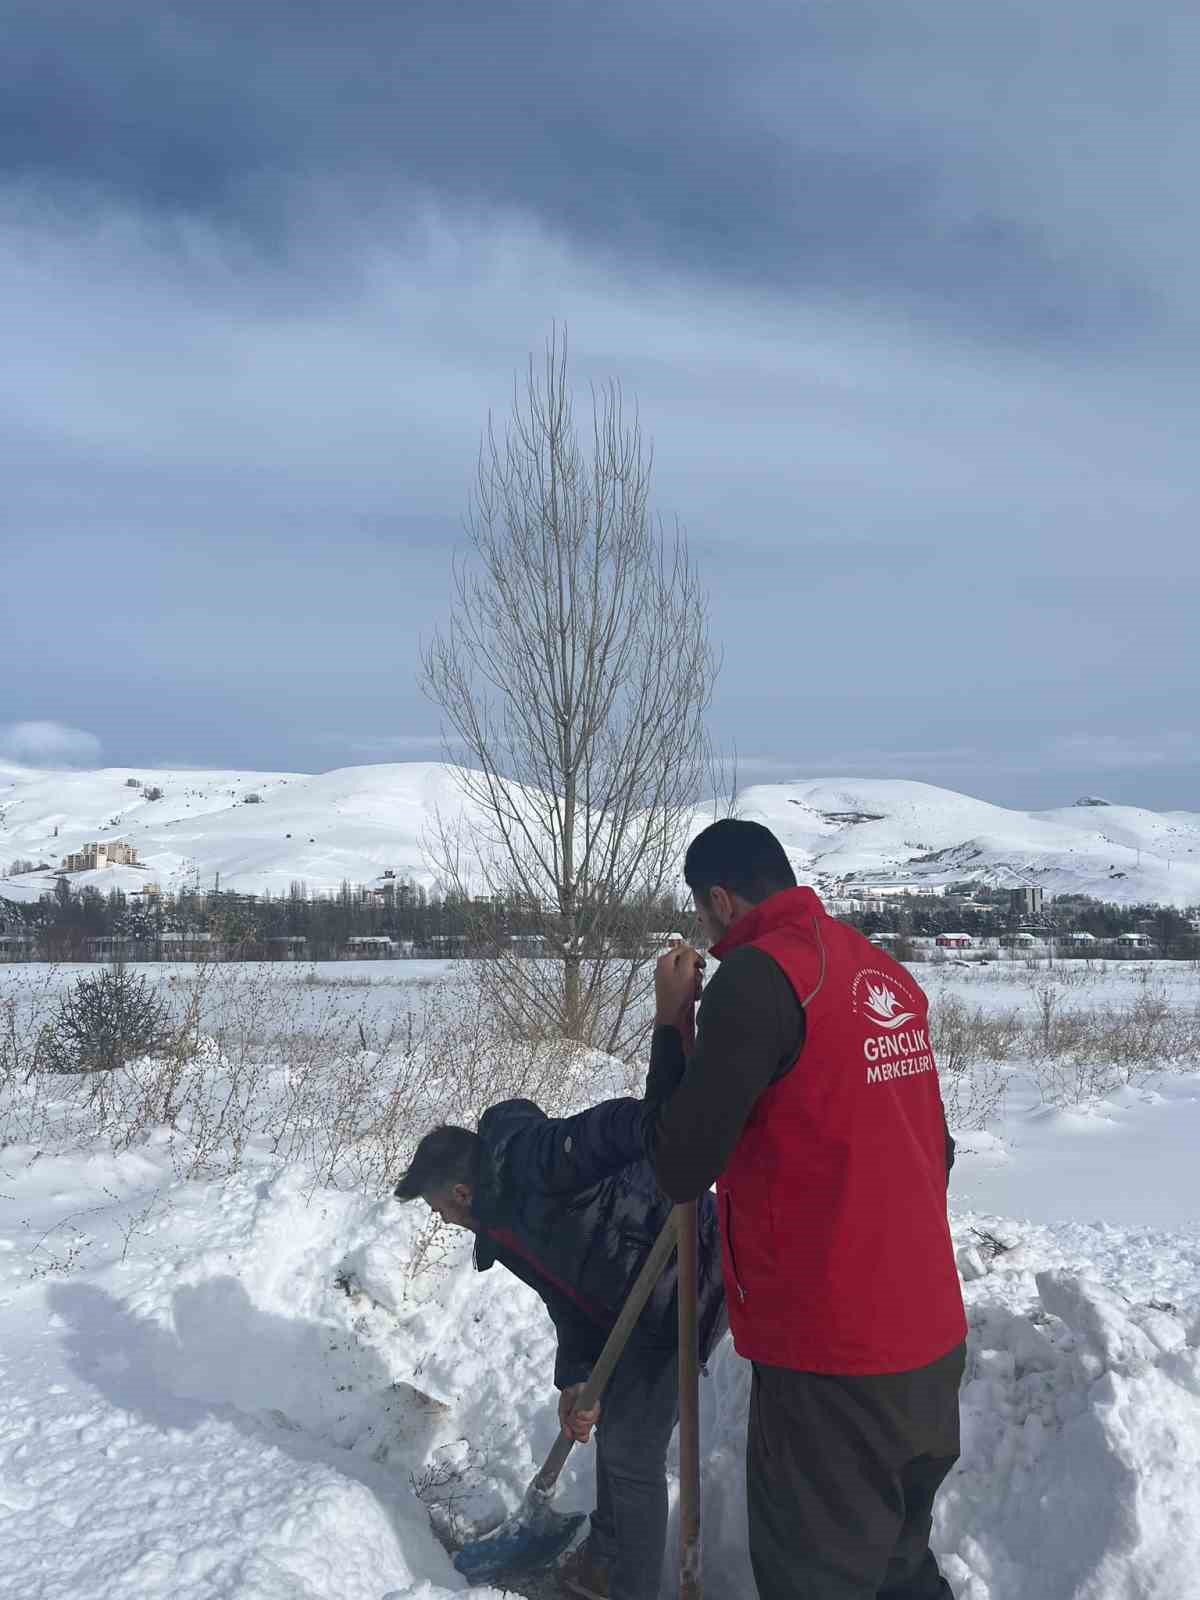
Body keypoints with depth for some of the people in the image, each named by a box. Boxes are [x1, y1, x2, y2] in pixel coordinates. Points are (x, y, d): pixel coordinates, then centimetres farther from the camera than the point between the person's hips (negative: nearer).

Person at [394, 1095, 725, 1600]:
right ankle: (605, 1559, 44)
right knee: (613, 1429, 24)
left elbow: (606, 1129, -33)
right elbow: (571, 1299, 12)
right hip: (638, 1304, 11)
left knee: (631, 1449, -2)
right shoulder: (505, 1222, 14)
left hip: (684, 1276, -11)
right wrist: (576, 1380, -1)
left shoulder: (519, 1154, -17)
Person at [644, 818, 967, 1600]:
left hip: (831, 1356, -8)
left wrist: (670, 1024, -5)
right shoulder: (888, 972, 8)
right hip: (932, 1337, 8)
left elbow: (681, 1168, -15)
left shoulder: (757, 975, -17)